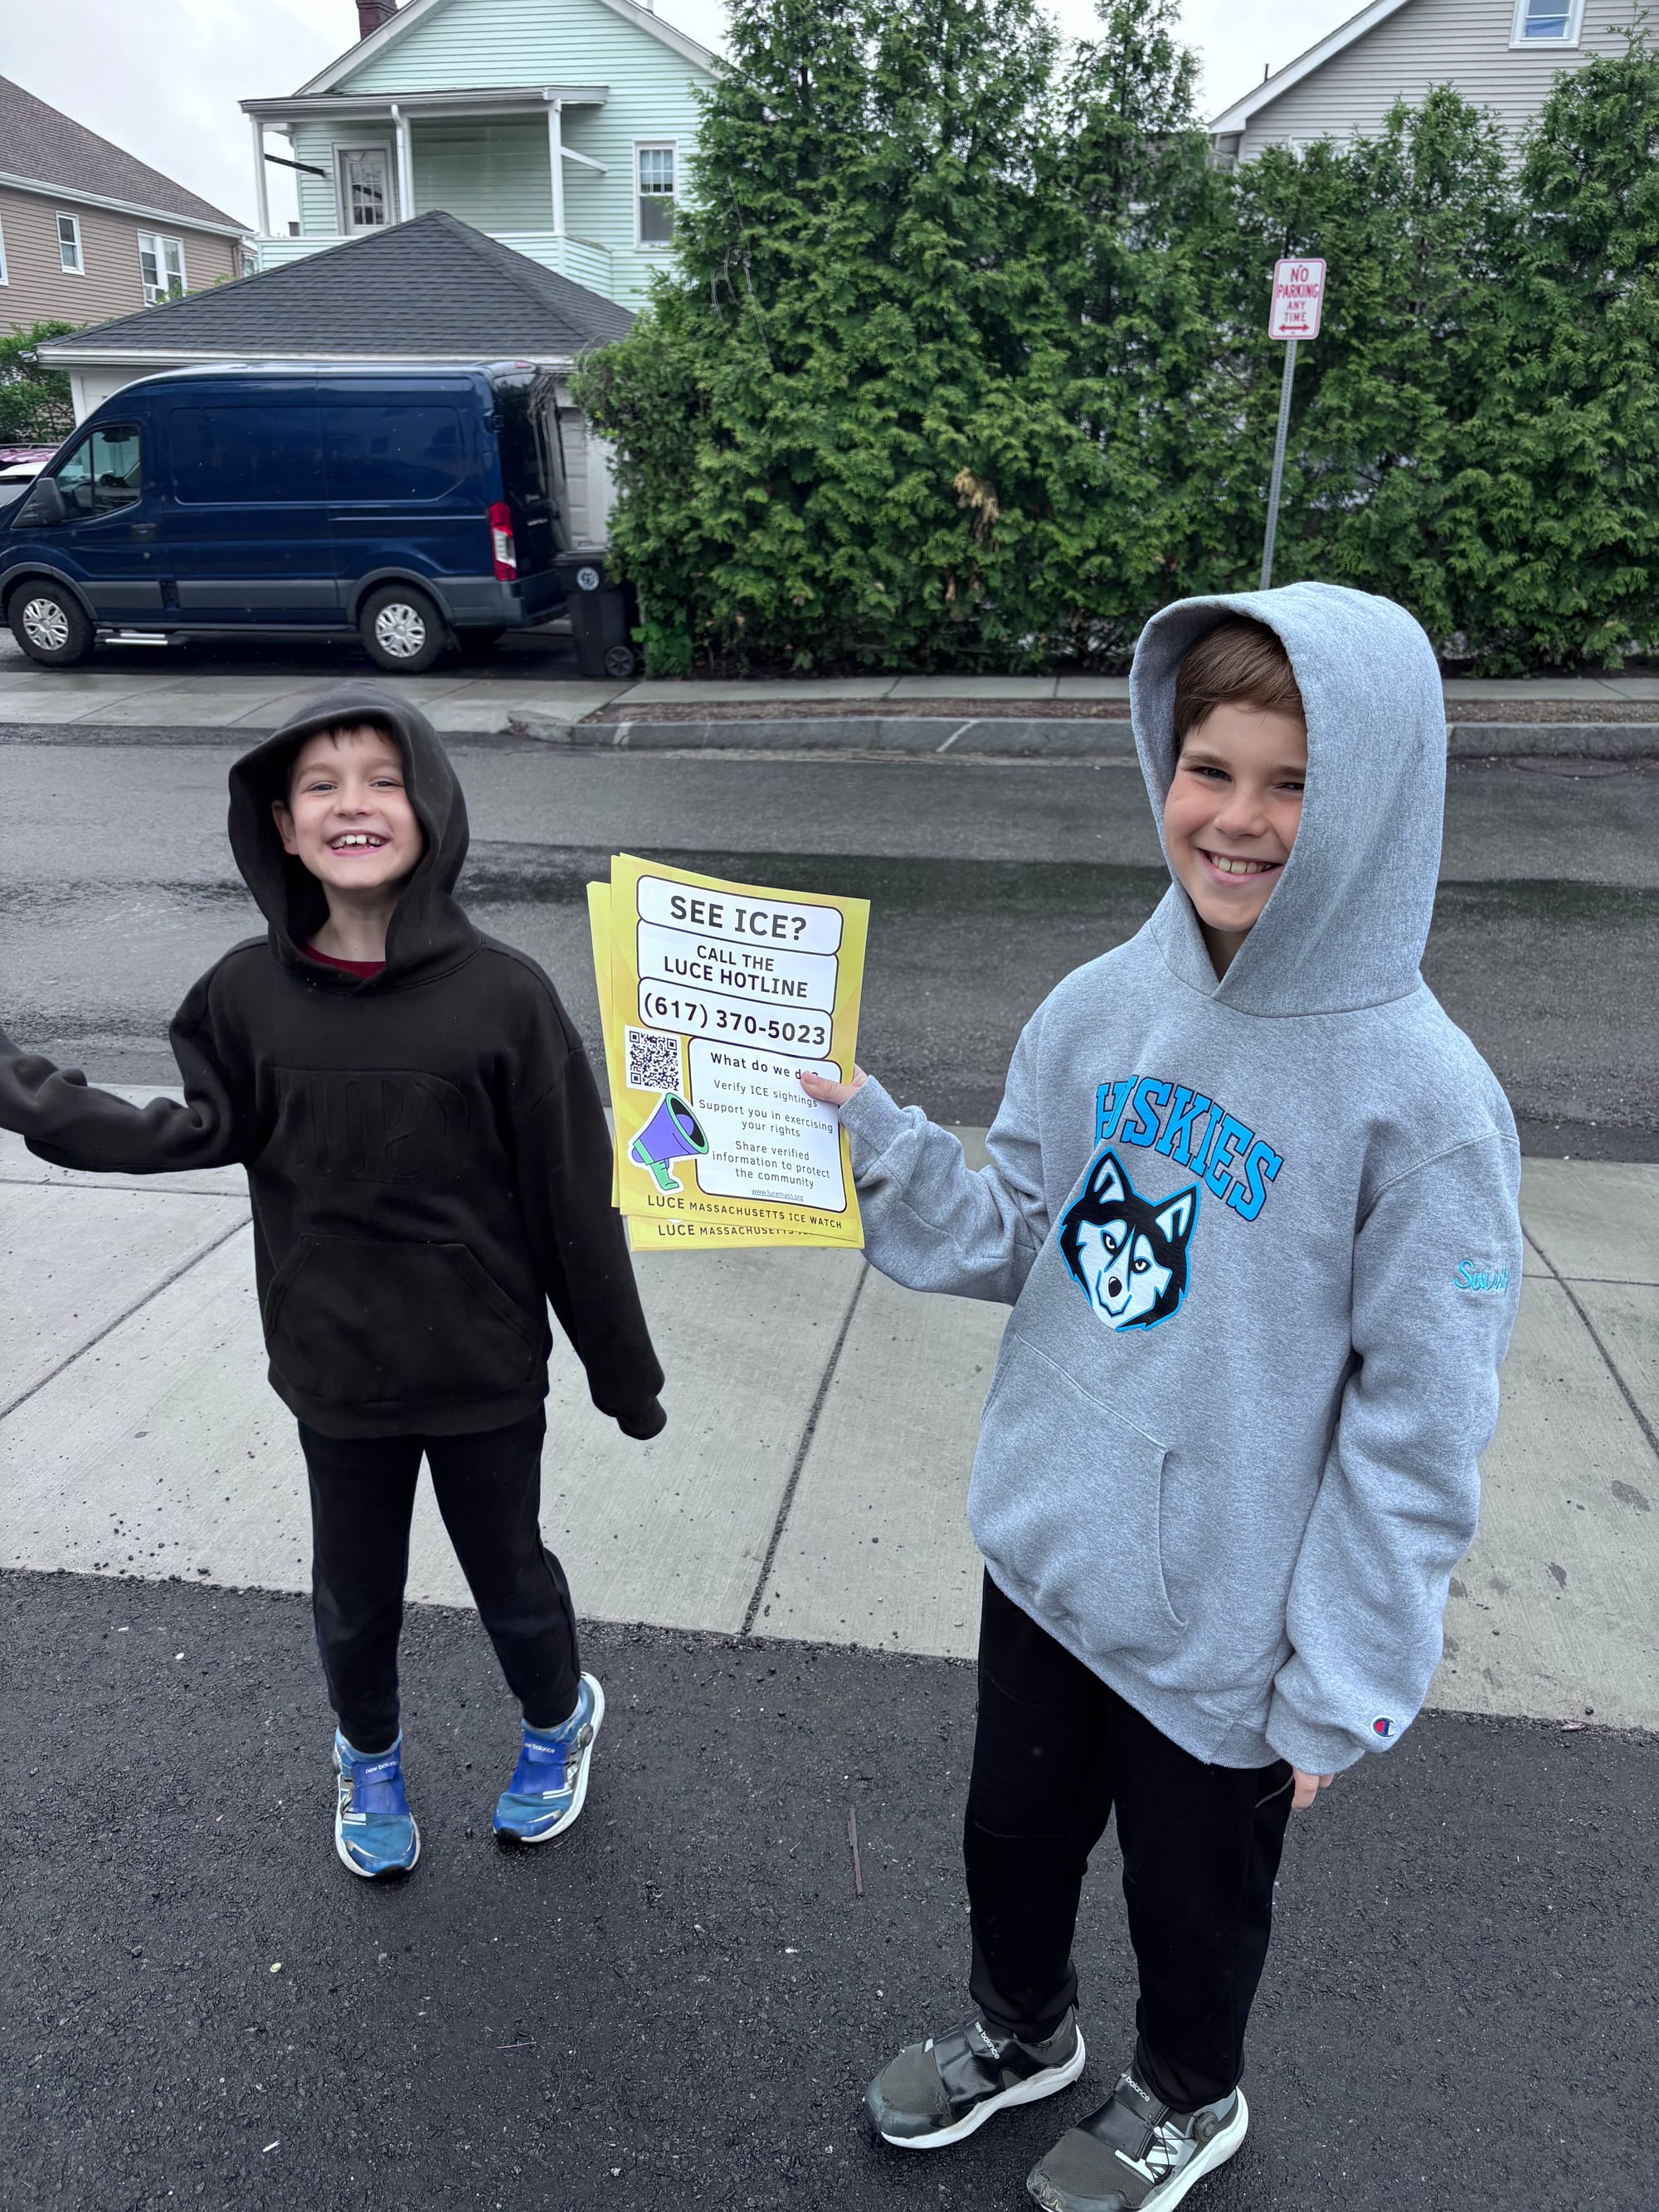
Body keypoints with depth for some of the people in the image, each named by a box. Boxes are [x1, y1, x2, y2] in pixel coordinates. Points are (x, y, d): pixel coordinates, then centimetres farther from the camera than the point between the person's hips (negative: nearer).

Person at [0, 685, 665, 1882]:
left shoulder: (503, 991, -19)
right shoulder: (248, 992, -9)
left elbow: (573, 1195, -13)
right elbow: (205, 1131, 1)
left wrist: (623, 1369, -5)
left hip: (486, 1370, -2)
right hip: (337, 1369, 3)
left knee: (510, 1576, 18)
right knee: (355, 1594, 21)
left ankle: (560, 1720, 50)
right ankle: (369, 1759, 52)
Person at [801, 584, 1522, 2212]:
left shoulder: (1422, 1098, -23)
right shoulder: (1099, 1011, -8)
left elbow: (1417, 1427, -17)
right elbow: (1012, 1237, -1)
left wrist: (1347, 1682, -12)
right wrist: (871, 1143, -17)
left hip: (1226, 1624, -4)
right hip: (1045, 1548, 5)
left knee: (1194, 1889, 22)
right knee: (1013, 1828, 27)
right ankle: (1020, 2031, 59)